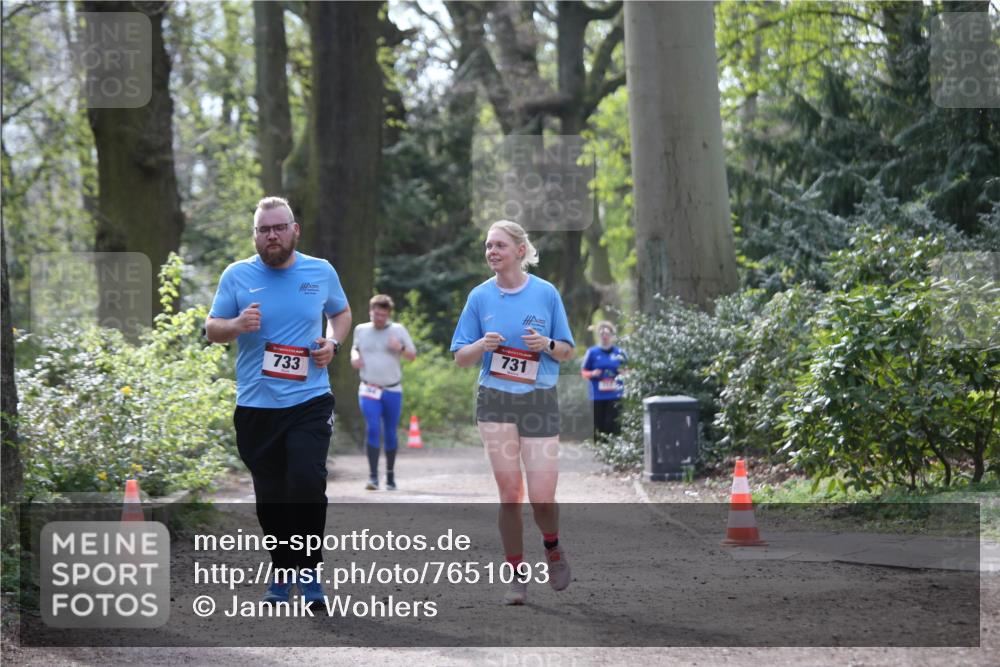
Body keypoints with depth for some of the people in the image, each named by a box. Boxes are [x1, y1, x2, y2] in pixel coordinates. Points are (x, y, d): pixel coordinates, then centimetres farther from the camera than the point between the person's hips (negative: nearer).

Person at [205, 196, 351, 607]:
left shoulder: (321, 272, 6)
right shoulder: (237, 276, 2)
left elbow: (341, 313, 22)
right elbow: (211, 329, 6)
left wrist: (333, 343, 1)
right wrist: (237, 325, -16)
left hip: (310, 401, -1)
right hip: (256, 406, 1)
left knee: (307, 482, -18)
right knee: (270, 497, 6)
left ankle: (308, 572, -5)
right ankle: (282, 574, 22)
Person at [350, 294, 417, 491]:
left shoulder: (398, 330, 1)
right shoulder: (361, 329, 5)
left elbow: (412, 356, 5)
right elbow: (355, 348, 23)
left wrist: (401, 348, -16)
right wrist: (354, 356, -1)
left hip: (393, 390, 0)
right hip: (369, 390, 0)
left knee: (390, 433, 9)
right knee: (372, 429, -16)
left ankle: (390, 475, 24)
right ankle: (373, 476, -18)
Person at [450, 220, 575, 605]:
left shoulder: (546, 293, 1)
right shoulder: (480, 297, 3)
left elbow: (567, 353, 7)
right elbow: (460, 358, 7)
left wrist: (547, 344, -14)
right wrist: (482, 345, -14)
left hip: (540, 401, -1)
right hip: (495, 400, 1)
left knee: (541, 497, -7)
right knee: (509, 493, -5)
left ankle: (553, 549, 24)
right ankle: (517, 576, 7)